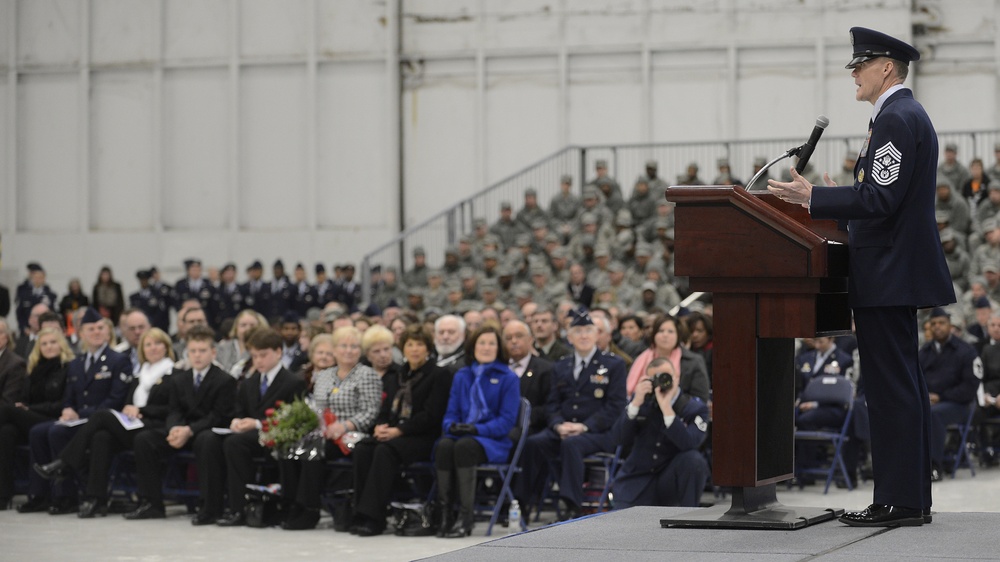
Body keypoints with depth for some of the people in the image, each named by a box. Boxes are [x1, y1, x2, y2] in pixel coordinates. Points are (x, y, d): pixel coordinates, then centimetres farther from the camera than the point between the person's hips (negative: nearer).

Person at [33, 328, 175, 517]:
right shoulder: (140, 374, 27)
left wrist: (140, 410, -10)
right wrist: (128, 410, -1)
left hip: (155, 429, -6)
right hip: (133, 427, 6)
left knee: (102, 416, -25)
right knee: (102, 437, -29)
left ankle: (63, 464, -20)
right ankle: (95, 498, -35)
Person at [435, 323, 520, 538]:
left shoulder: (508, 378, 4)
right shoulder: (462, 376, 18)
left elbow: (507, 420, -4)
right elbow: (451, 412, 16)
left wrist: (478, 429, -17)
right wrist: (451, 426, -9)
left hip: (494, 441, -3)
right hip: (461, 435, 3)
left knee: (464, 446, -37)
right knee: (443, 446, -33)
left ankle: (466, 518, -34)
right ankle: (445, 514, -31)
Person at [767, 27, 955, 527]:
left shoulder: (895, 119, -15)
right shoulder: (909, 115, 18)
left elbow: (881, 199, -22)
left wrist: (813, 198, -19)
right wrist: (837, 200, 22)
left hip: (887, 278, -11)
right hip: (900, 271, 11)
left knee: (891, 386, -8)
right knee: (903, 385, 12)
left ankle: (897, 502, -7)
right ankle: (913, 498, 17)